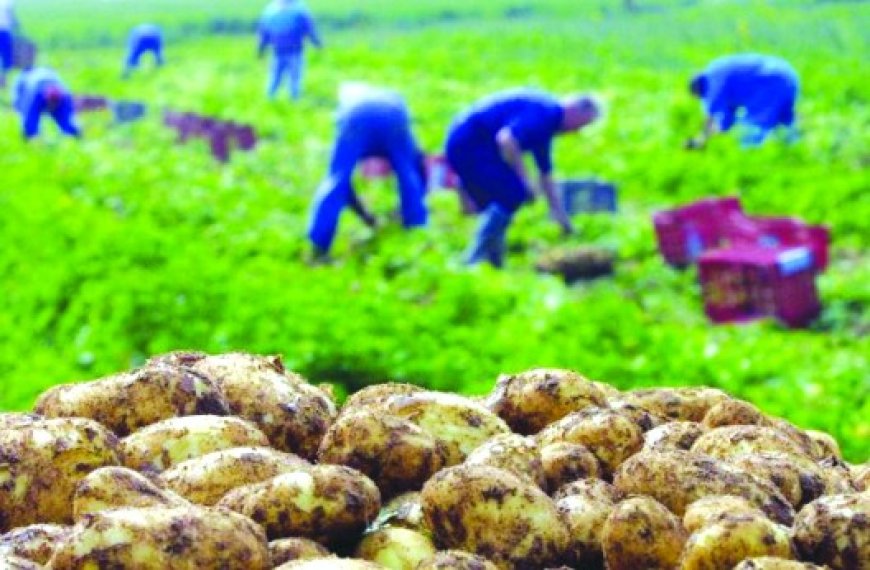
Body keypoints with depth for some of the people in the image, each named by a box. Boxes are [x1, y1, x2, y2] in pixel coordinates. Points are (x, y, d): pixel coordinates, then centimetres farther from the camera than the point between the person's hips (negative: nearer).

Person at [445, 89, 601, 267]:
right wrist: (523, 177, -21)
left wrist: (559, 214, 30)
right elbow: (506, 139, -31)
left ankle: (493, 260, 13)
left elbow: (545, 174, 27)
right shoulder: (544, 112, -16)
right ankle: (476, 259, -10)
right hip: (469, 144, -11)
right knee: (510, 194, -13)